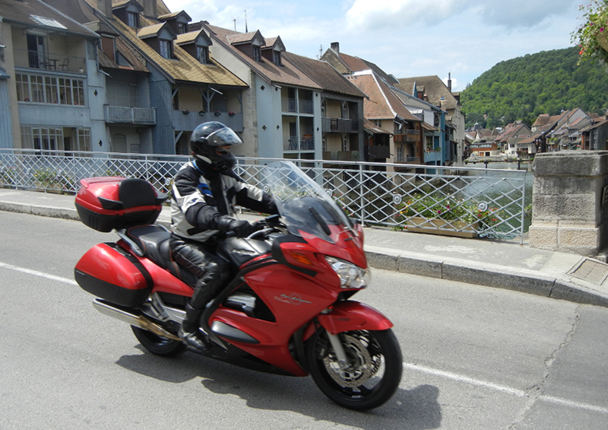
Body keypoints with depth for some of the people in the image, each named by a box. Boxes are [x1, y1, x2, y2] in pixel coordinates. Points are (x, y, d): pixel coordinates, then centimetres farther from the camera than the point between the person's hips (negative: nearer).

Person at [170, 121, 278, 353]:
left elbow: (253, 196, 3)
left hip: (218, 240, 7)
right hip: (188, 243, -7)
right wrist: (229, 222, -50)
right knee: (216, 270, -33)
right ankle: (189, 326, -18)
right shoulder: (186, 177, -14)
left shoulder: (224, 175, 10)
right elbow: (196, 211, -33)